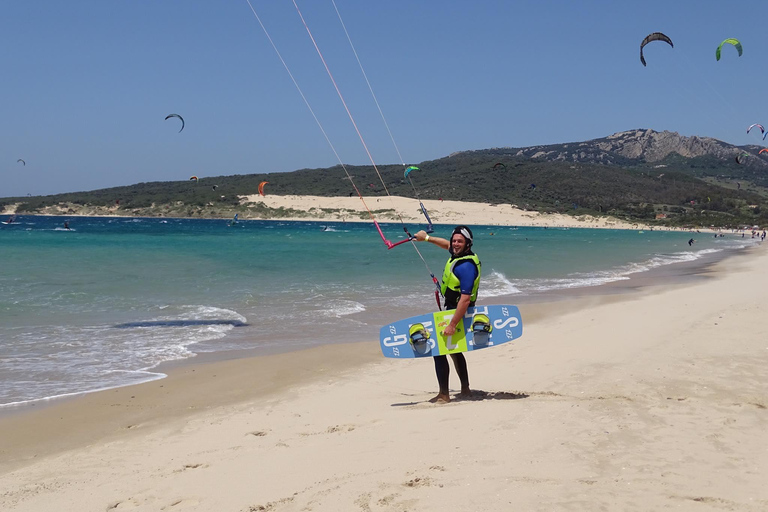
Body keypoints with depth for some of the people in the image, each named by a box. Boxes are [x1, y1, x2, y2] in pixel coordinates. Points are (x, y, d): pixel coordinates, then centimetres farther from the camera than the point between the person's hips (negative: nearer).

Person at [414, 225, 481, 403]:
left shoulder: (466, 266, -27)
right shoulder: (458, 254, 2)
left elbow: (465, 299, -32)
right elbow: (447, 245, 28)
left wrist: (452, 325, -34)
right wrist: (427, 238, 32)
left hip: (457, 312, -11)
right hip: (450, 310, 11)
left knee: (439, 350, -10)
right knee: (453, 350, 22)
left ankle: (444, 395, -5)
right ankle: (465, 389, 32)